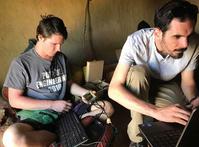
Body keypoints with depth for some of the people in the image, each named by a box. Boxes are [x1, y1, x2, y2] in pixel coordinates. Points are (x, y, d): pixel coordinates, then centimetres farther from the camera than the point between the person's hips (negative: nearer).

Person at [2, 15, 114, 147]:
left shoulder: (62, 58, 10)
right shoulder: (21, 63, -7)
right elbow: (15, 100, -9)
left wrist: (85, 93, -1)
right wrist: (52, 104, -13)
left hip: (65, 111, 5)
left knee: (107, 107, -6)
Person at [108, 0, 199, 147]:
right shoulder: (136, 42, -34)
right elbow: (113, 89, -39)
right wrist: (157, 111, -50)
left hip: (167, 85, 1)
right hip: (139, 84, -1)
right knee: (139, 72, -36)